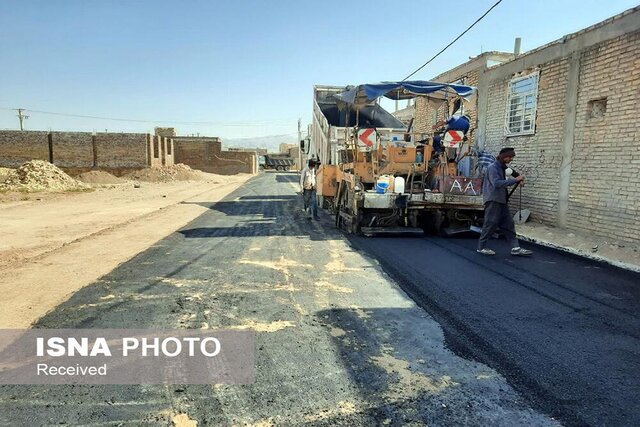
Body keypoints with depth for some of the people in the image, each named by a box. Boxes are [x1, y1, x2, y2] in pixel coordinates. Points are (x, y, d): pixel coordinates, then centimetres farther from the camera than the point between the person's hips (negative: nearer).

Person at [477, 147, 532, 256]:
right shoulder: (493, 167, -13)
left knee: (508, 224, 7)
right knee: (490, 225, -3)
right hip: (493, 201, -9)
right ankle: (481, 247, 8)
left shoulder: (502, 167, 15)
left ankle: (515, 248, 9)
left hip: (502, 201, 9)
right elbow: (496, 183, -26)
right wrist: (514, 180, -27)